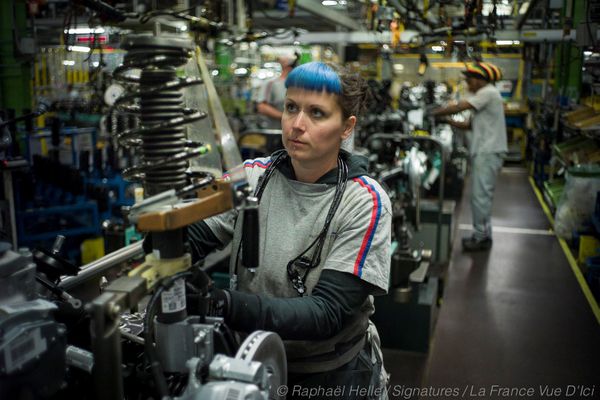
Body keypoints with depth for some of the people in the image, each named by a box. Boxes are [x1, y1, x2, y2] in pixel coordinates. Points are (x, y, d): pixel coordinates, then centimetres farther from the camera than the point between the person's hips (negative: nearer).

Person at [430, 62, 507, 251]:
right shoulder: (485, 95, 22)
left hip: (488, 152, -10)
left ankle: (480, 237, -1)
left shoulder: (488, 92, -10)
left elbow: (459, 107, -17)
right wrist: (449, 122, 5)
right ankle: (484, 235, 21)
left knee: (480, 195, -7)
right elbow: (472, 125, 17)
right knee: (483, 195, 13)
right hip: (484, 151, 10)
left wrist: (435, 113, -7)